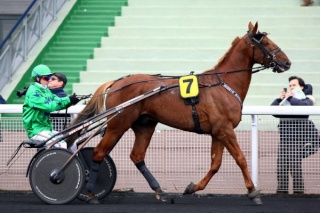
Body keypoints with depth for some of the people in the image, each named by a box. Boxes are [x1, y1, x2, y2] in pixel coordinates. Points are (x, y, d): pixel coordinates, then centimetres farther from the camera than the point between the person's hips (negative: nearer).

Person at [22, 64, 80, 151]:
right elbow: (49, 106, -24)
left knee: (72, 144, 2)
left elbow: (58, 101, 3)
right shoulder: (33, 92, -14)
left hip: (47, 129, 9)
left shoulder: (46, 91, 15)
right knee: (62, 145, -24)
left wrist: (71, 100, -17)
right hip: (37, 130, -9)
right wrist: (68, 100, -25)